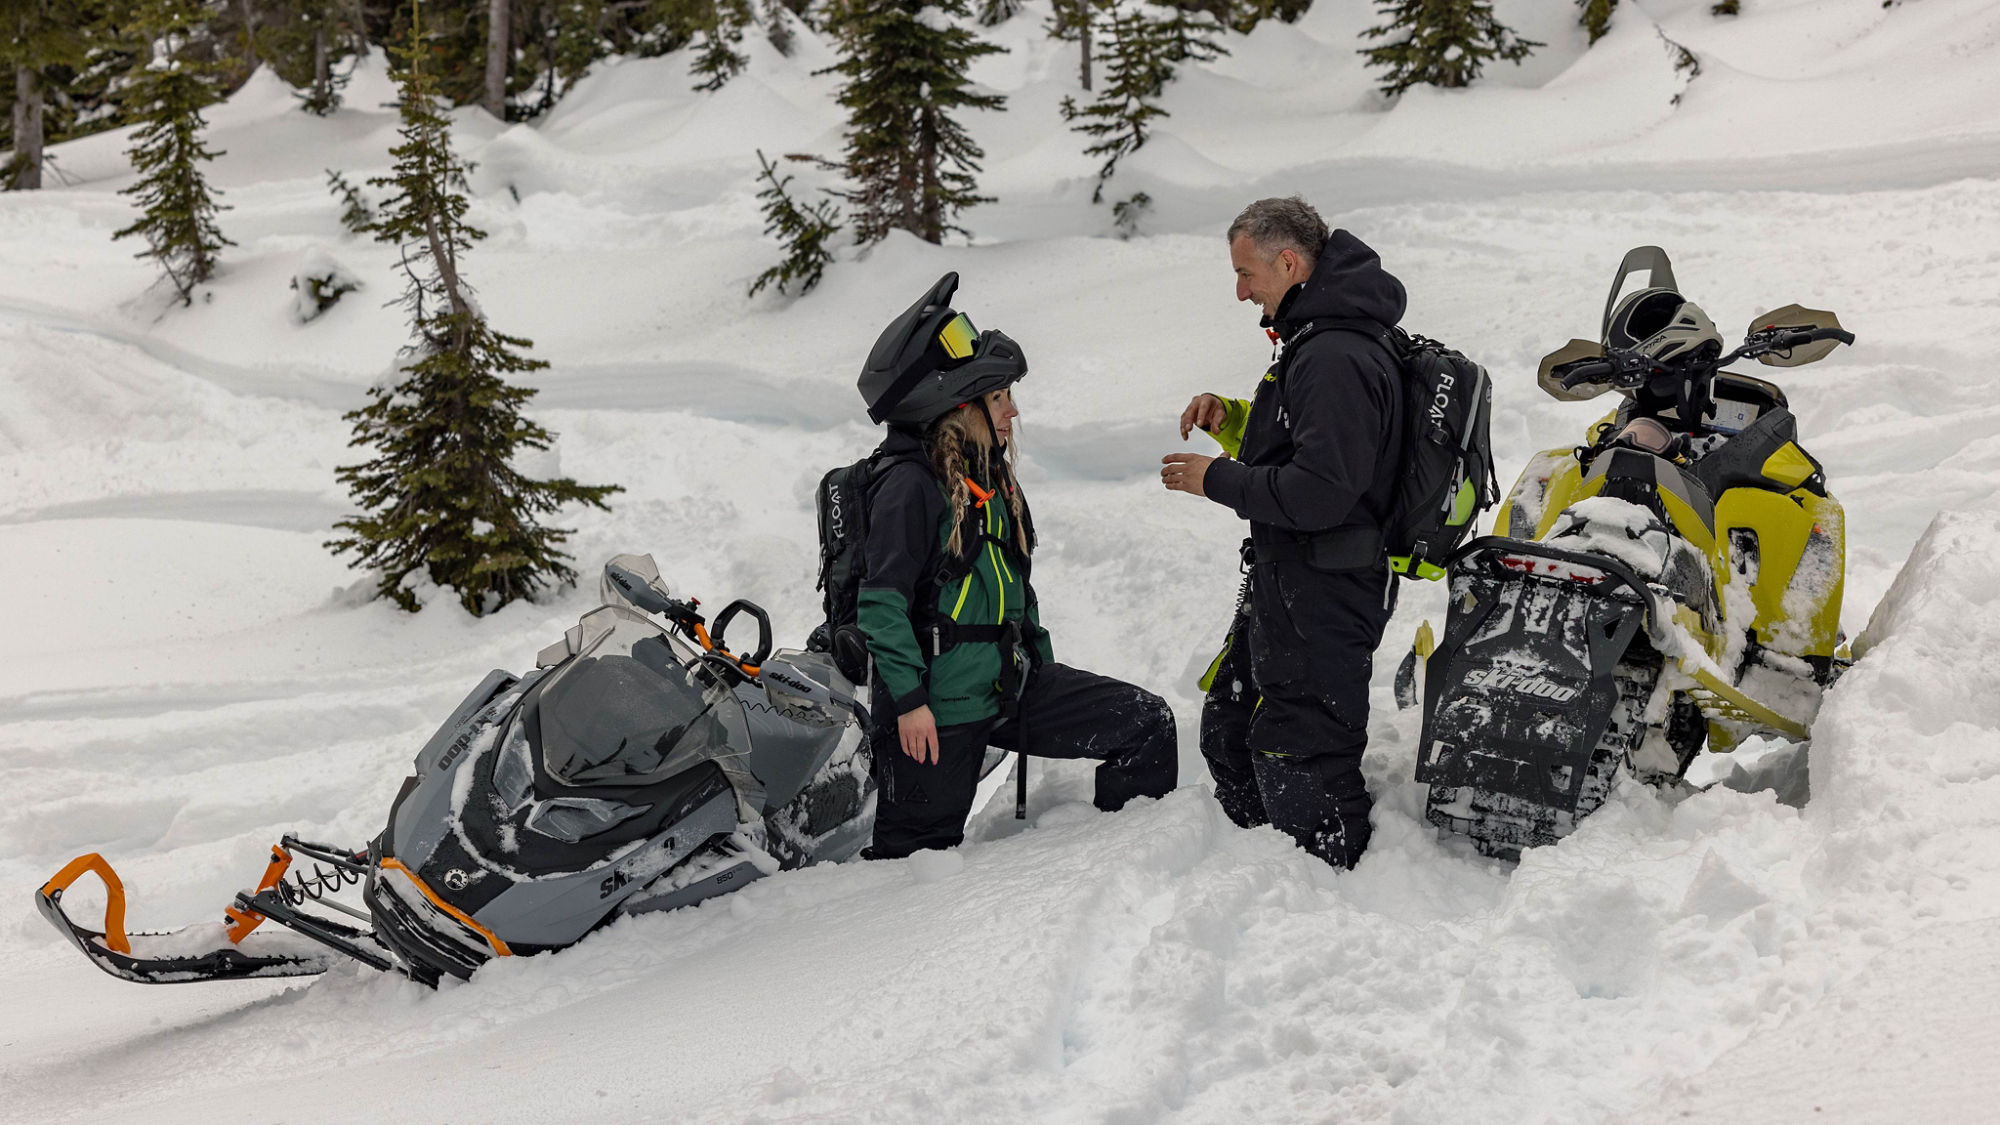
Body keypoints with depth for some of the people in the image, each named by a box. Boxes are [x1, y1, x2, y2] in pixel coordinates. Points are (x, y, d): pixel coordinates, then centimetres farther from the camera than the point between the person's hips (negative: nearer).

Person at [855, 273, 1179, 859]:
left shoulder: (992, 477, 11)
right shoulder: (910, 485, -16)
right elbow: (882, 603, -18)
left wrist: (1041, 665, 20)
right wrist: (908, 700, -20)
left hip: (1011, 687, 8)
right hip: (938, 704, -8)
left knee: (1146, 723, 0)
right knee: (921, 848, 1)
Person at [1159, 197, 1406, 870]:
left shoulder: (1337, 360, -22)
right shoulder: (1314, 342, 13)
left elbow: (1321, 492, -29)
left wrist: (1217, 480, -18)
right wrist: (1232, 419, 8)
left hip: (1322, 598, -11)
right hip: (1281, 582, 11)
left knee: (1299, 764, -4)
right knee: (1228, 734, 22)